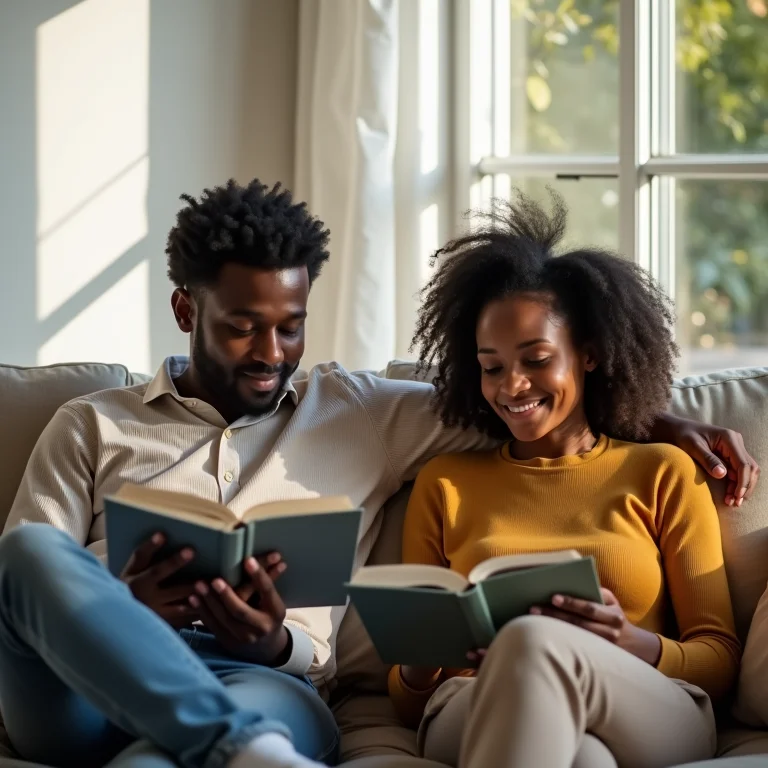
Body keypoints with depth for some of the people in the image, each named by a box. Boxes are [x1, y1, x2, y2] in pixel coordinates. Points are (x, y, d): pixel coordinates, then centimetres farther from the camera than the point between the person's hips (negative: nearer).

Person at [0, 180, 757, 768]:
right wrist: (123, 611, -10)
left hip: (263, 685, 0)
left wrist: (661, 423, 9)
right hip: (84, 683, 1)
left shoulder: (359, 413, 26)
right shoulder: (91, 428, 21)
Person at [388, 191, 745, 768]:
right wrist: (419, 669, -7)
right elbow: (408, 701, 20)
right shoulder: (443, 484, 22)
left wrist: (633, 645, -11)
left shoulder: (663, 473, 18)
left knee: (534, 642, -37)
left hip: (653, 717, 1)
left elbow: (721, 658, 12)